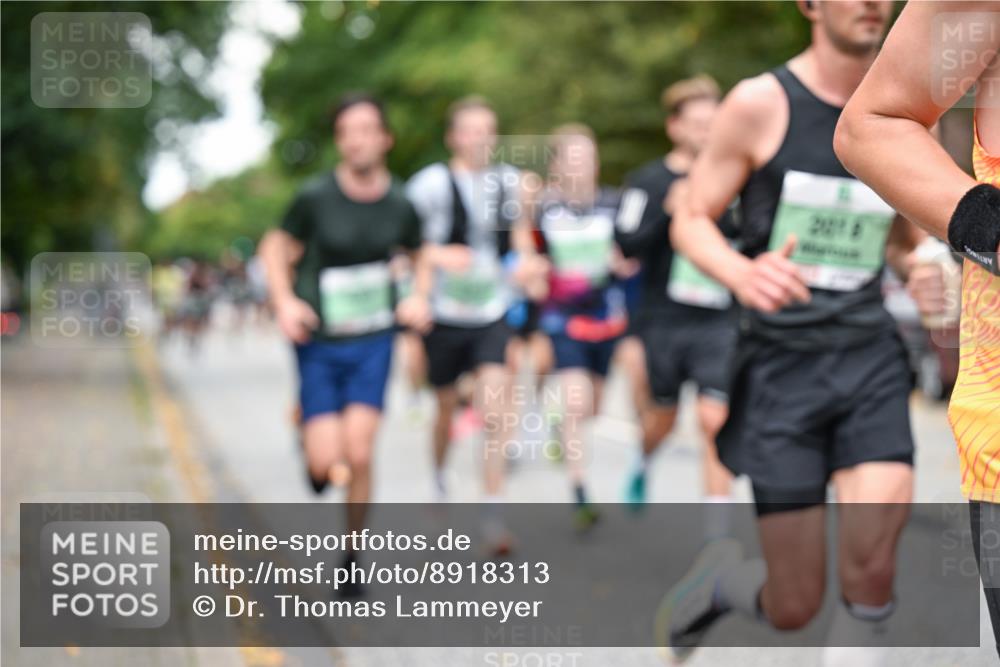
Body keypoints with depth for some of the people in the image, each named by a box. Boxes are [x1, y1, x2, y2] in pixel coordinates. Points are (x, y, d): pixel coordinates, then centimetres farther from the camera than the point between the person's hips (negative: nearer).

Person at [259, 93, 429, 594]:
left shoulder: (400, 205, -3)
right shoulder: (315, 197, -11)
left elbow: (419, 256, 17)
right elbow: (276, 249, 2)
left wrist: (417, 298, -1)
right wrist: (285, 302, -15)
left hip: (372, 341, 1)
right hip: (318, 342, -1)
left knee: (358, 454, -9)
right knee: (326, 463, -8)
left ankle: (352, 556, 12)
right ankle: (310, 441, 32)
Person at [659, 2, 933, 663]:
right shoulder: (761, 102, -3)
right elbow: (691, 220, -1)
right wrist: (743, 273, -22)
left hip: (870, 355, 3)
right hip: (782, 361, -3)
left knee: (873, 565, -19)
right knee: (794, 608, 1)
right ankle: (720, 572, 35)